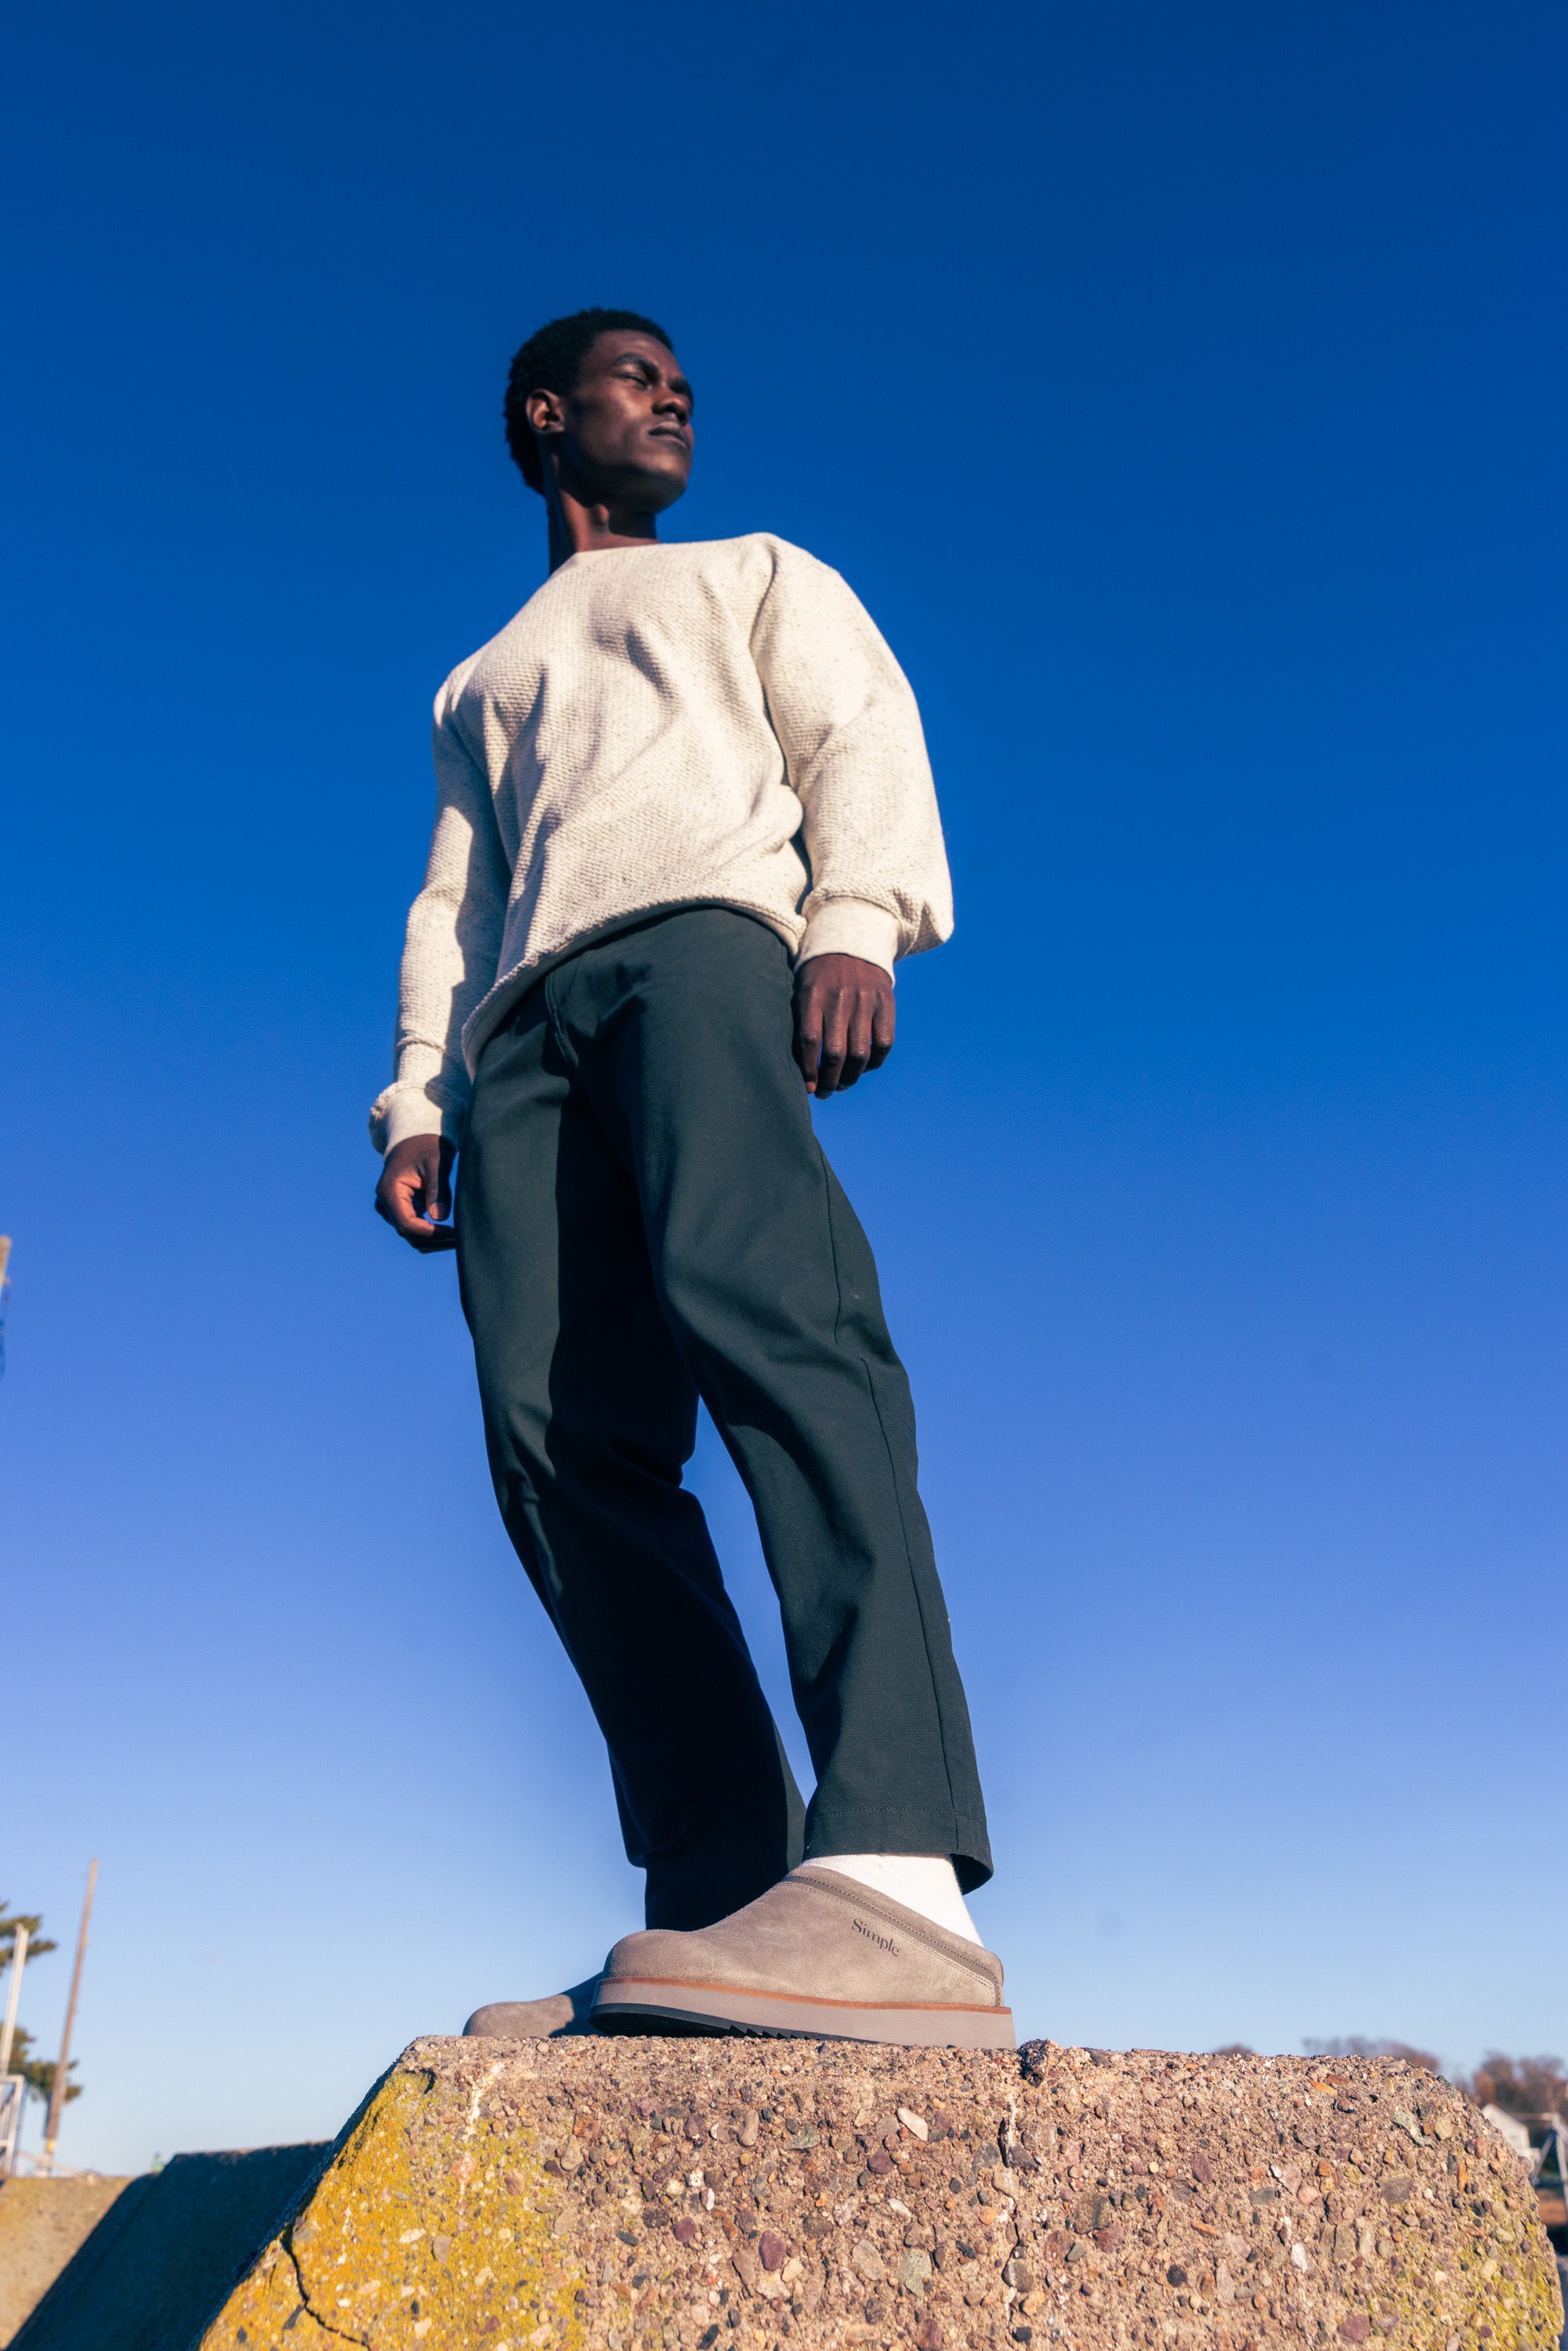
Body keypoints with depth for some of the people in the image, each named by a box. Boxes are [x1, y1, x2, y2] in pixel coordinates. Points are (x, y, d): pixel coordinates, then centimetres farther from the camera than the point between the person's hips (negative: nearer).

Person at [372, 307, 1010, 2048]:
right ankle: (716, 1906, -21)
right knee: (556, 1435, -17)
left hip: (703, 929, -4)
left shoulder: (761, 579, 31)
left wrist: (859, 922, -11)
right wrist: (418, 1100, 10)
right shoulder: (480, 686, 40)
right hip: (526, 1014, 5)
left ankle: (895, 1878, -46)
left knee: (752, 1294, -33)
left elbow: (862, 734, 11)